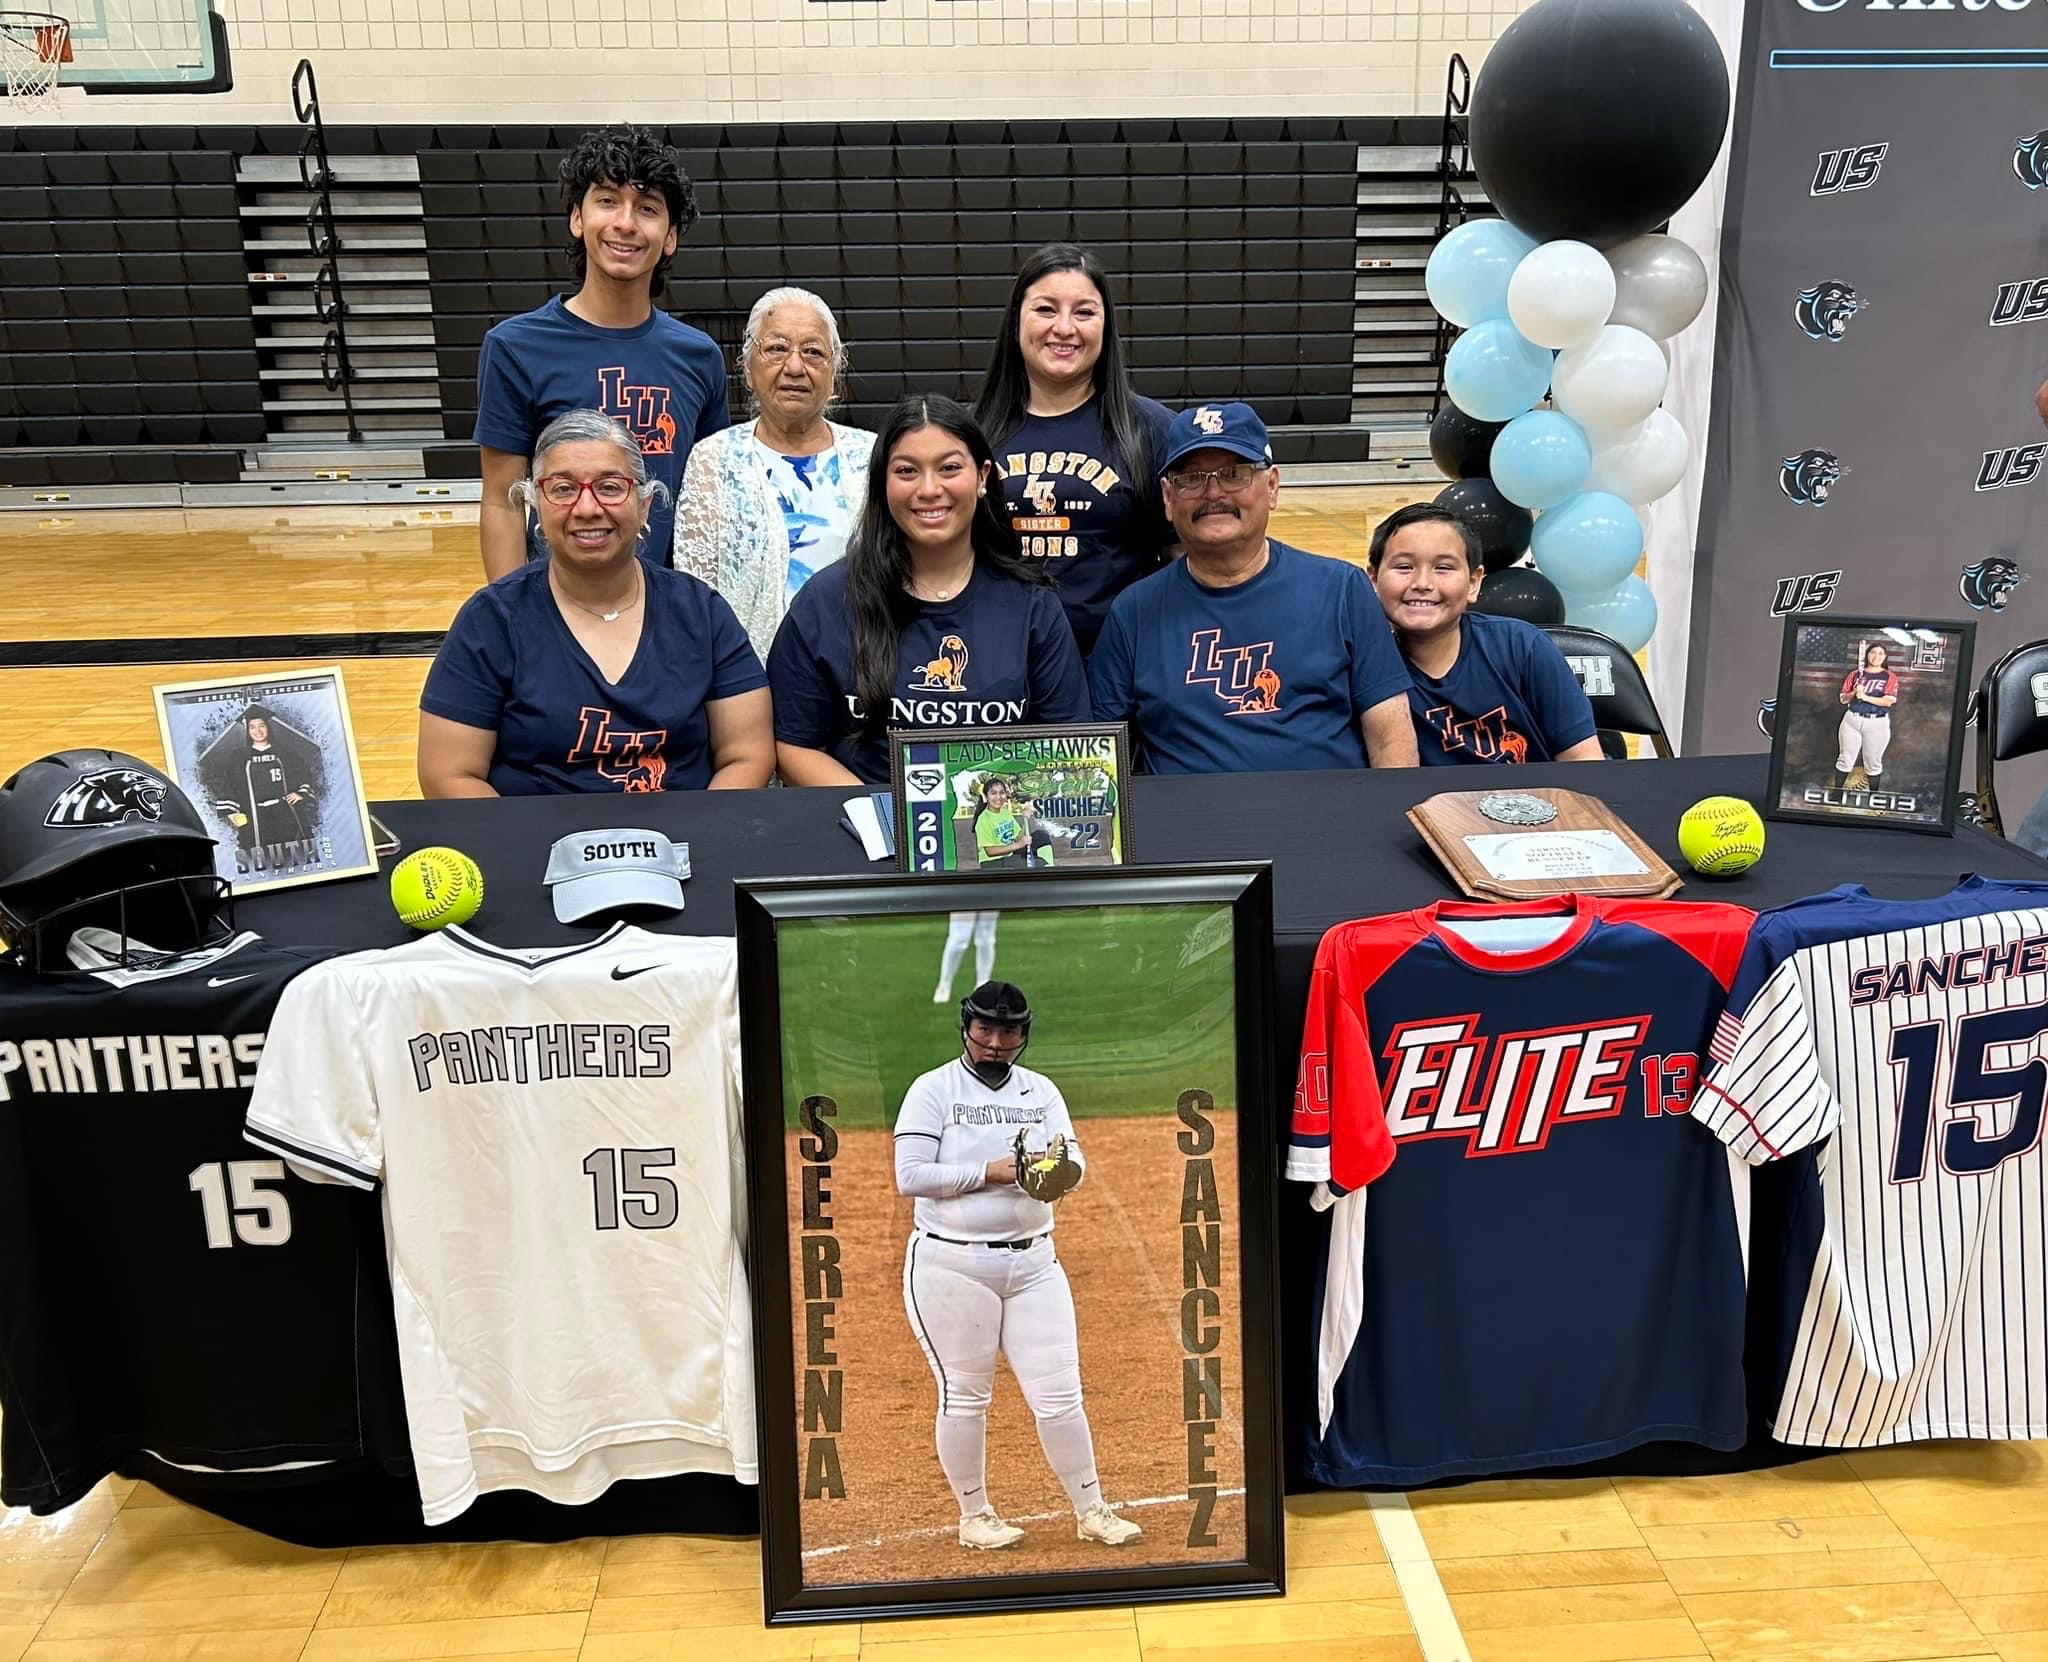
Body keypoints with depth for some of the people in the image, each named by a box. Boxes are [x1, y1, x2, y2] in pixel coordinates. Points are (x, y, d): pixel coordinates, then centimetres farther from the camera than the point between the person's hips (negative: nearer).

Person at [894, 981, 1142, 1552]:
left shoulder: (1041, 1091, 9)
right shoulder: (932, 1089, -4)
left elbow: (1073, 1163, 0)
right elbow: (910, 1175, -13)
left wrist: (1063, 1167, -24)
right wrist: (991, 1171, -19)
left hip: (1032, 1263, 4)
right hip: (951, 1265, -3)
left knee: (1060, 1396, 5)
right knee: (963, 1397, 7)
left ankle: (1091, 1511, 19)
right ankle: (974, 1516, 25)